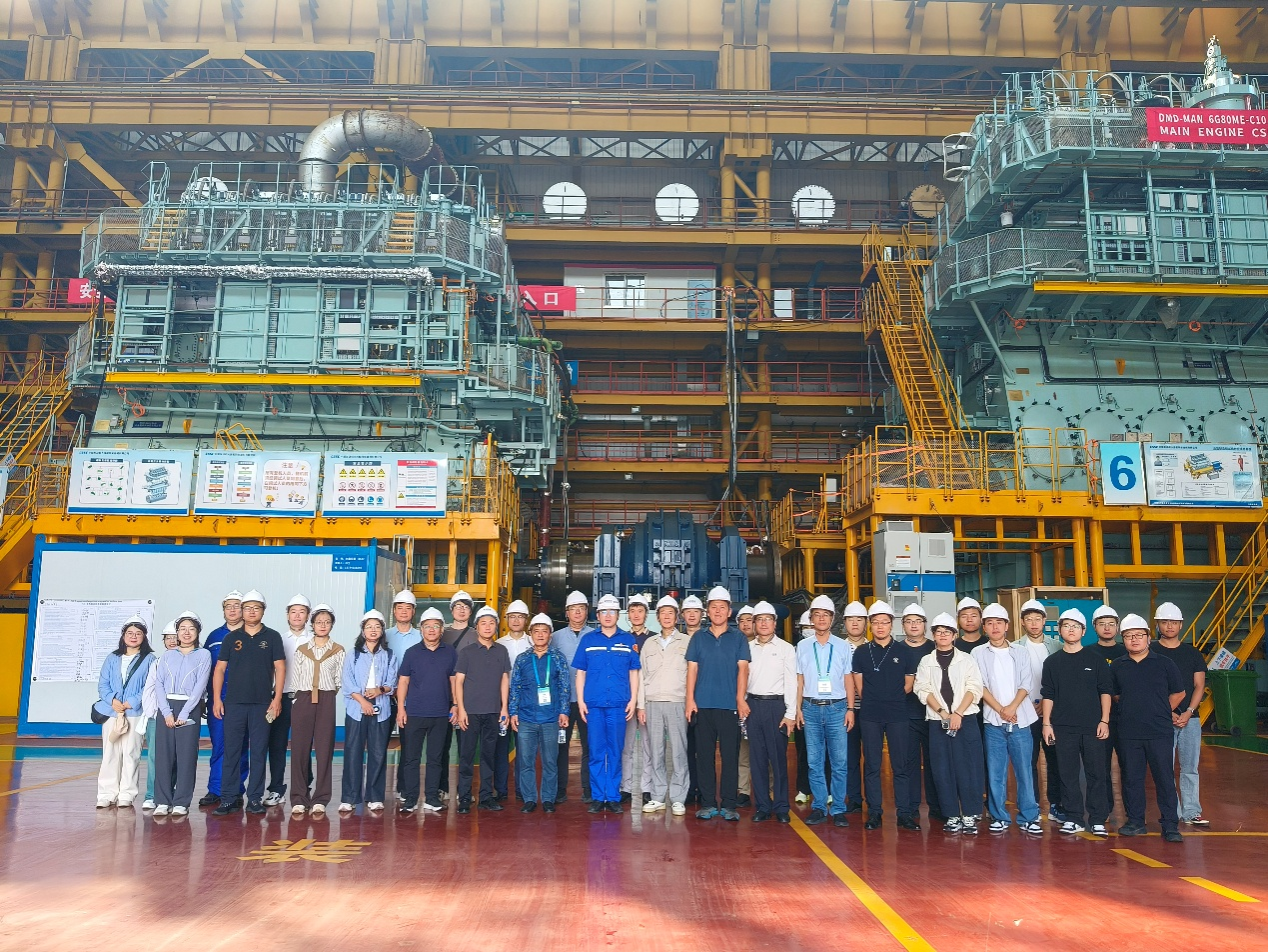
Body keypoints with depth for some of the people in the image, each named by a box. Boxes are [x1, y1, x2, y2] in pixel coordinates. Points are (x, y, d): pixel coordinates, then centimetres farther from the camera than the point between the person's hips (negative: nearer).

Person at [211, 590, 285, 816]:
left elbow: (279, 668, 2)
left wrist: (277, 699, -5)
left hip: (262, 703, -1)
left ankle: (255, 798, 11)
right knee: (231, 751, 2)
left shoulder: (272, 637, 4)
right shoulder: (232, 638, 8)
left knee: (259, 752, 3)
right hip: (234, 702, 1)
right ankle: (229, 798, 9)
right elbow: (219, 669, 8)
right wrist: (216, 698, 0)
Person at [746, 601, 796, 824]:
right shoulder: (747, 648, 11)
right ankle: (762, 806, 14)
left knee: (778, 757, -2)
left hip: (776, 705, -3)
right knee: (758, 757, 6)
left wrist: (790, 714, -7)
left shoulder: (786, 649, 3)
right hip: (753, 705, 3)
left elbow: (791, 683, 0)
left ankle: (781, 807, 8)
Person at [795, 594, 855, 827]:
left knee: (839, 762, -2)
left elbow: (848, 679, 6)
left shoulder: (843, 646, 6)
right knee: (814, 762, 4)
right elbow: (799, 680, 9)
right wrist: (798, 708, 3)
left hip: (837, 708, -1)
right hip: (811, 708, 1)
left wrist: (850, 709, 0)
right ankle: (818, 807, 12)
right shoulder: (803, 646, 8)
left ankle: (838, 809, 7)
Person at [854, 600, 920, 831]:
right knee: (871, 766, 3)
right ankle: (874, 812, 10)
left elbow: (909, 684, 11)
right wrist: (872, 702, 6)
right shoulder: (861, 652, 5)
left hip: (897, 716, 0)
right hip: (869, 716, 0)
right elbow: (859, 685, 9)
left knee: (900, 766, 1)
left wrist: (893, 700, 9)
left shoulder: (903, 652, 5)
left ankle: (904, 813, 7)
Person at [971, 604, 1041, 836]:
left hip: (1020, 720, 1)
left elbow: (1026, 683, 2)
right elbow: (980, 686, -1)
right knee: (995, 772, 2)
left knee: (1024, 770, 0)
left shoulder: (1020, 652, 10)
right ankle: (999, 817, 10)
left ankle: (1028, 817, 7)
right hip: (993, 721, 0)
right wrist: (1001, 710, -11)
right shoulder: (978, 653, 6)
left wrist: (1012, 707, -11)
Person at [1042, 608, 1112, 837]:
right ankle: (1073, 819, 11)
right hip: (1063, 727, 1)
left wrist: (1104, 721, -2)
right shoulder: (1052, 662, 8)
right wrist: (1046, 723, 2)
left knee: (1096, 774, 1)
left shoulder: (1095, 660, 5)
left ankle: (1097, 820, 9)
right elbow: (1048, 695, 8)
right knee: (1068, 775, 3)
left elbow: (1105, 691, 5)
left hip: (1092, 727, -1)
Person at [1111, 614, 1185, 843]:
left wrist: (1161, 712, 9)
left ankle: (1170, 826, 7)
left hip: (1160, 732, -2)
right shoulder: (1116, 666, 6)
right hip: (1129, 733, 2)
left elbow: (1179, 692, 10)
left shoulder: (1164, 663, 1)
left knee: (1165, 779, 0)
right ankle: (1135, 822, 18)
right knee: (1131, 779, 8)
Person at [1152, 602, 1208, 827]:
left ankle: (1191, 812, 13)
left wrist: (1188, 712, -7)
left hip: (1190, 718, 3)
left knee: (1190, 768, 6)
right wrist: (1168, 713, -11)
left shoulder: (1193, 654, 12)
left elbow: (1199, 686, 7)